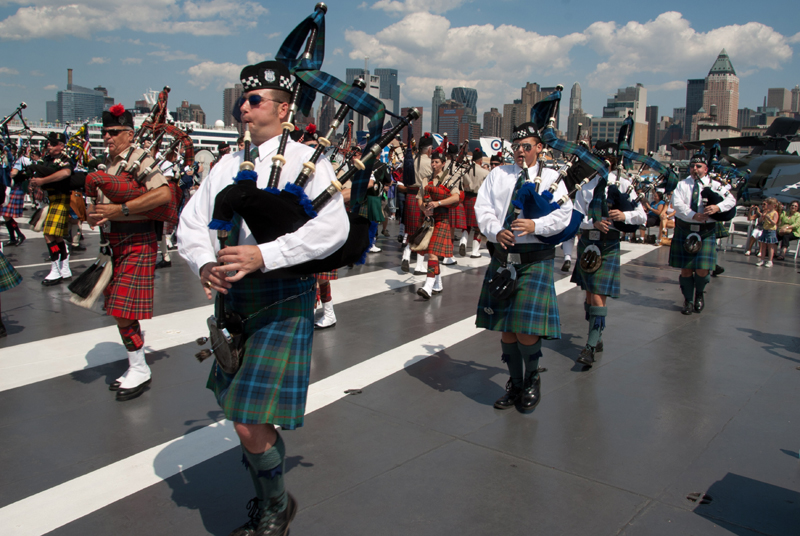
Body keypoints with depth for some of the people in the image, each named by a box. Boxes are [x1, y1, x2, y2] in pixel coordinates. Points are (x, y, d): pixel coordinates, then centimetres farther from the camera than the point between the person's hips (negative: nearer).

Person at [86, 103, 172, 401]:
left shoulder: (141, 159, -10)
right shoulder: (107, 162, 15)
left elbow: (164, 194, -26)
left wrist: (120, 209, -27)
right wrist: (93, 212, 1)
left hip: (136, 242, -9)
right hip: (112, 242, 9)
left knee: (122, 310, -9)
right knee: (117, 309, 14)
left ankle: (140, 370, 7)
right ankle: (135, 366, 29)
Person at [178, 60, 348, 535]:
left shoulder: (306, 160, -6)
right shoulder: (229, 164, 12)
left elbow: (334, 228, -20)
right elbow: (191, 222, 10)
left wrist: (263, 255, -26)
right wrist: (205, 264, -11)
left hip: (283, 303, -7)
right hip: (234, 300, 7)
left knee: (251, 423, -11)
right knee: (239, 411, 18)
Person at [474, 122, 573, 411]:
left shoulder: (551, 178, 6)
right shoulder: (498, 174, 12)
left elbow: (563, 214, -5)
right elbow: (483, 207, 2)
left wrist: (535, 225, -21)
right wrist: (496, 232, -15)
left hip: (535, 261, -3)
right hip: (503, 257, 3)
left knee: (527, 332, -8)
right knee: (506, 329, 9)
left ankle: (532, 379, 20)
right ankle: (515, 384, 28)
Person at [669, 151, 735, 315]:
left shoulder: (714, 185, 5)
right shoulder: (682, 185, 4)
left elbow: (731, 200, 0)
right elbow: (677, 204, -10)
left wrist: (718, 207, -20)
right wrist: (694, 215, -22)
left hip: (706, 232, 0)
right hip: (684, 230, 1)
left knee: (702, 270, -7)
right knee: (686, 269, 5)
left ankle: (699, 293, 26)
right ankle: (688, 300, 24)